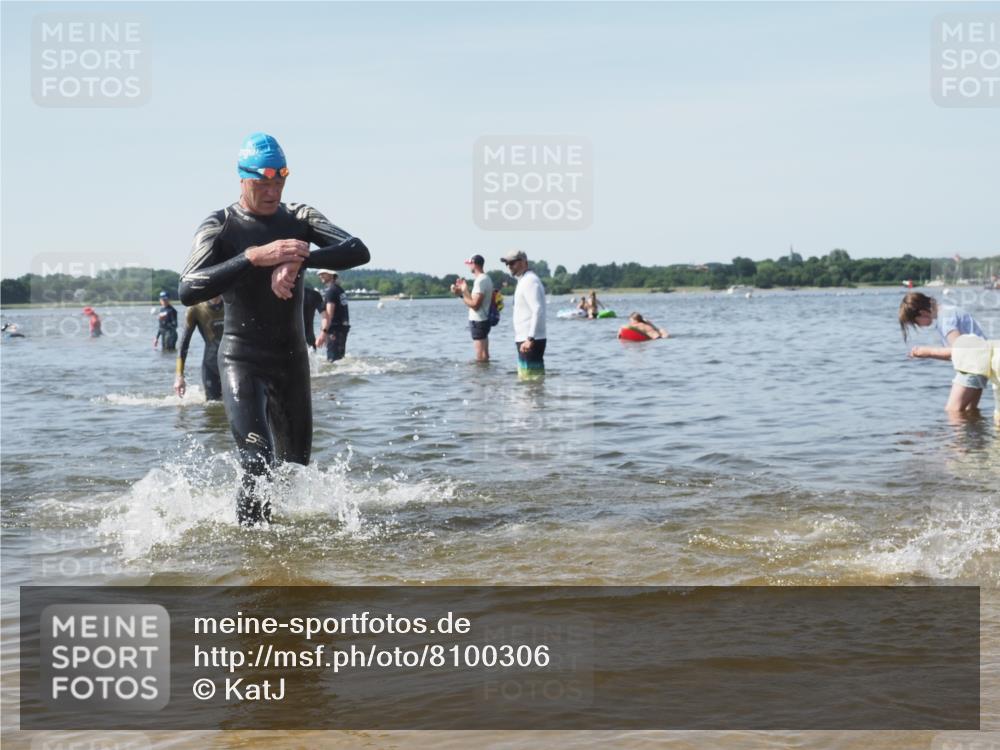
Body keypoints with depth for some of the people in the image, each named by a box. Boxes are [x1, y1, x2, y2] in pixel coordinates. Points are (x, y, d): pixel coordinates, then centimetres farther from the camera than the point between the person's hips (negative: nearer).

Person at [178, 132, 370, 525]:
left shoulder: (299, 218, 2)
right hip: (242, 361, -4)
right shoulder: (220, 226, -8)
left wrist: (298, 260, -30)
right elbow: (188, 290, -23)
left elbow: (358, 251, -13)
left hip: (293, 360, 5)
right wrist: (253, 257, -31)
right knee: (259, 467, -18)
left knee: (295, 467, 13)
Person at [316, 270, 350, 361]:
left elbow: (329, 315, -21)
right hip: (343, 326, 10)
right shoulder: (339, 289, 16)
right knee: (340, 357, 14)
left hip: (335, 328, -10)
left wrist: (323, 333, -27)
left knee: (332, 358, -11)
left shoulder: (331, 291, -13)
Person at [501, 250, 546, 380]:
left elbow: (538, 311, -23)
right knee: (524, 378, 14)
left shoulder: (530, 281, -13)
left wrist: (530, 339, -28)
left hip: (530, 341, -11)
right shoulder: (524, 281, 18)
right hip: (526, 339, 11)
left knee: (532, 378, -10)